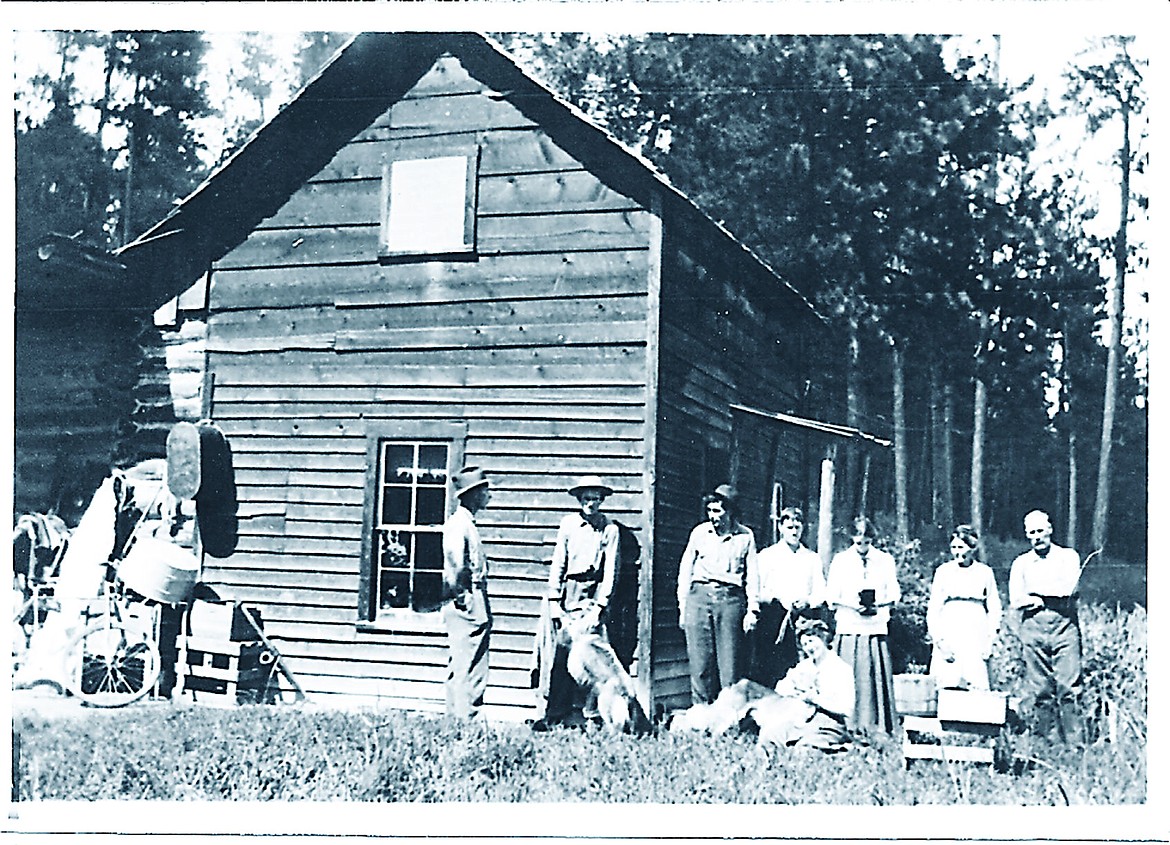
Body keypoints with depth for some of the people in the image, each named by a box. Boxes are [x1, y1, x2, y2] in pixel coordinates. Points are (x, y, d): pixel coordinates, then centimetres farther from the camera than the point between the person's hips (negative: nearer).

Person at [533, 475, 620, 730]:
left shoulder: (610, 528, 2)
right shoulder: (568, 523, 6)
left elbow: (611, 570, 0)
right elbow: (558, 564, 8)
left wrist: (599, 606, -7)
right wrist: (554, 602, 2)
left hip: (595, 594, -1)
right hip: (569, 592, 1)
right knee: (561, 651, -5)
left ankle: (591, 715, -1)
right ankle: (554, 714, -1)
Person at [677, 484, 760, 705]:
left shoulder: (746, 536, 7)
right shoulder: (700, 532, 10)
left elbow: (752, 575, 9)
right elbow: (685, 570, 14)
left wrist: (752, 609, 1)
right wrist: (683, 606, 9)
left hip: (731, 598, -1)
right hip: (699, 595, 1)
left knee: (730, 665, -4)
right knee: (700, 663, 0)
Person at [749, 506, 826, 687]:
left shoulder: (812, 558, 18)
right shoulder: (768, 555, 10)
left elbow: (820, 592, 13)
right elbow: (757, 589, 3)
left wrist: (807, 601, -8)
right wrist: (777, 598, -14)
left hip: (803, 619, 2)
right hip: (772, 619, -2)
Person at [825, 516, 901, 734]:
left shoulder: (885, 560, 12)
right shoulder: (840, 560, 8)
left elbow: (894, 594, 10)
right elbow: (832, 596, 5)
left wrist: (879, 605, -9)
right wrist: (851, 605, -12)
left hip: (876, 626, 1)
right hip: (849, 626, -1)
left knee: (877, 675, -3)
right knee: (848, 677, -6)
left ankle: (876, 727, 0)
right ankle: (848, 726, -2)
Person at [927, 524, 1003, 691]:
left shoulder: (985, 572, 7)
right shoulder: (943, 571, 6)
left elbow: (994, 608, 11)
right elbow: (933, 608, 5)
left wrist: (990, 639, 3)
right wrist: (938, 639, -4)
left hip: (976, 632, 0)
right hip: (949, 632, 0)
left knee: (976, 687, -8)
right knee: (946, 684, -7)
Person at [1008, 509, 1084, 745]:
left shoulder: (1068, 557, 10)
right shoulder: (1021, 563, 15)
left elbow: (1068, 589, -6)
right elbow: (1016, 601, 4)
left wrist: (1034, 593, 0)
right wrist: (1046, 600, -4)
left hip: (1064, 626, -2)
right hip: (1032, 627, 2)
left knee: (1069, 687, -9)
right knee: (1038, 690, -1)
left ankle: (1075, 742, -9)